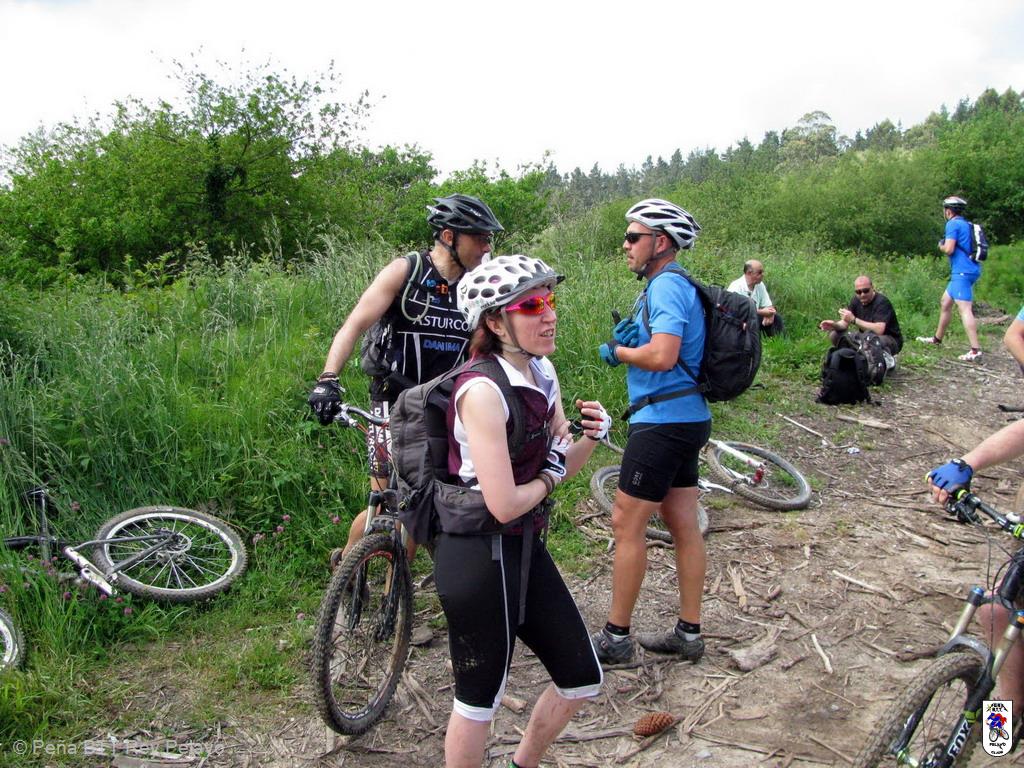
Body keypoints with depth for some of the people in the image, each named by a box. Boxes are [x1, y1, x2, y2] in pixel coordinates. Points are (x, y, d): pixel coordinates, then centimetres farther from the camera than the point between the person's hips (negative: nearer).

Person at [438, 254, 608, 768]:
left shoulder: (542, 372, 3)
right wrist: (550, 476, -7)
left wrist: (592, 435, -9)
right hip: (478, 556, -9)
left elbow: (561, 464, 11)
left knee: (582, 681, 19)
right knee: (480, 698, 11)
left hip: (523, 548, 9)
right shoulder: (482, 390, -23)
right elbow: (504, 505, -26)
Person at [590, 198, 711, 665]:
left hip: (664, 421, -10)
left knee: (626, 524, -2)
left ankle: (615, 637, 9)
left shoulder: (666, 286, -15)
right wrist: (628, 337, -2)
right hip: (685, 418, 10)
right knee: (683, 525, 13)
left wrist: (617, 350, -11)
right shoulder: (670, 285, 17)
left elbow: (663, 356, -28)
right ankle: (689, 634, 22)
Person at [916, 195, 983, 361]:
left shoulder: (953, 224, -9)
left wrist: (941, 245, 3)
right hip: (967, 271, 10)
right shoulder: (967, 224, 18)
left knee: (965, 309, -14)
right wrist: (946, 245, 16)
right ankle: (937, 338, 34)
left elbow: (949, 249, -17)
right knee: (945, 303, 21)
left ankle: (975, 349, -21)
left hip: (962, 272, -10)